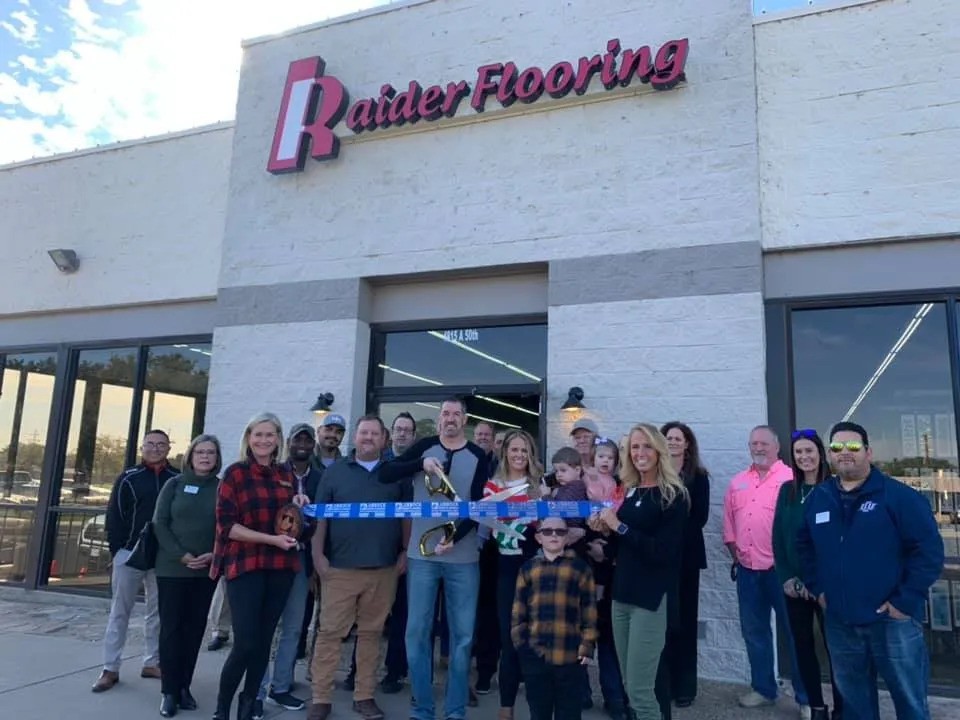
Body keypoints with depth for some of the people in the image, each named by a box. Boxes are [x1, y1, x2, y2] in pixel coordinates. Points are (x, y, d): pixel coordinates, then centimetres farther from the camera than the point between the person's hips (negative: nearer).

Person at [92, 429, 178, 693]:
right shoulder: (128, 478, -1)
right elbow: (114, 517, -2)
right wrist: (116, 550, -8)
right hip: (130, 553, -2)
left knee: (157, 612, 10)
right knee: (120, 612, 5)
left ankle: (152, 662, 22)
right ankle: (110, 669, 13)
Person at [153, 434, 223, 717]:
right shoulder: (175, 484, 1)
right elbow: (159, 523, -4)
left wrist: (215, 555, -13)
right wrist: (181, 555, -13)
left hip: (207, 570, 1)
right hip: (172, 568, -1)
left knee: (195, 628, 7)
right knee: (171, 627, 2)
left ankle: (184, 686, 17)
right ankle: (169, 691, 9)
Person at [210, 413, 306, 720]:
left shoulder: (287, 474, 10)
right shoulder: (235, 473, -3)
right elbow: (226, 525, -9)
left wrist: (300, 505, 1)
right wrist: (271, 539, -17)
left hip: (280, 568, 4)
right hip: (244, 566, -4)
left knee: (263, 642, 9)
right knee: (245, 643, -8)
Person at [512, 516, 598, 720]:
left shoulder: (579, 567, 3)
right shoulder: (528, 567, 9)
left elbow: (589, 609, 2)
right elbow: (519, 608, 9)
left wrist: (587, 645, -3)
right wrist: (519, 639, 1)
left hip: (569, 654, -2)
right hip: (534, 653, 2)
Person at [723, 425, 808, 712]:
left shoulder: (791, 478, -7)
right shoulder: (737, 482, 11)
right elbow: (729, 522, 15)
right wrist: (736, 554, 8)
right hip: (747, 570, 6)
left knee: (794, 632, 4)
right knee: (754, 632, 14)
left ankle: (806, 696, 15)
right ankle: (763, 688, 29)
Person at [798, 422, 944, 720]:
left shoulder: (898, 495, -10)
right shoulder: (817, 498, 6)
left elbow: (929, 549, -13)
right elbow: (803, 545, 18)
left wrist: (906, 600, -15)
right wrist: (816, 587, 9)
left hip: (892, 619, -4)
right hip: (839, 622, 4)